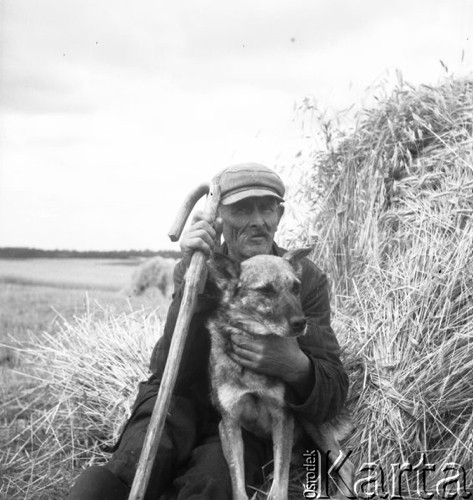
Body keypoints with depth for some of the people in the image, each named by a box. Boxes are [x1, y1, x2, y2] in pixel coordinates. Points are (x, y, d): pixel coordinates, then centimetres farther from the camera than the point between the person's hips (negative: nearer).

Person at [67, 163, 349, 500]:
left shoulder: (306, 280, -7)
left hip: (250, 419, 0)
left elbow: (333, 395, -11)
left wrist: (297, 367, -36)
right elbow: (175, 374, -19)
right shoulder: (191, 269, -5)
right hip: (182, 399, 0)